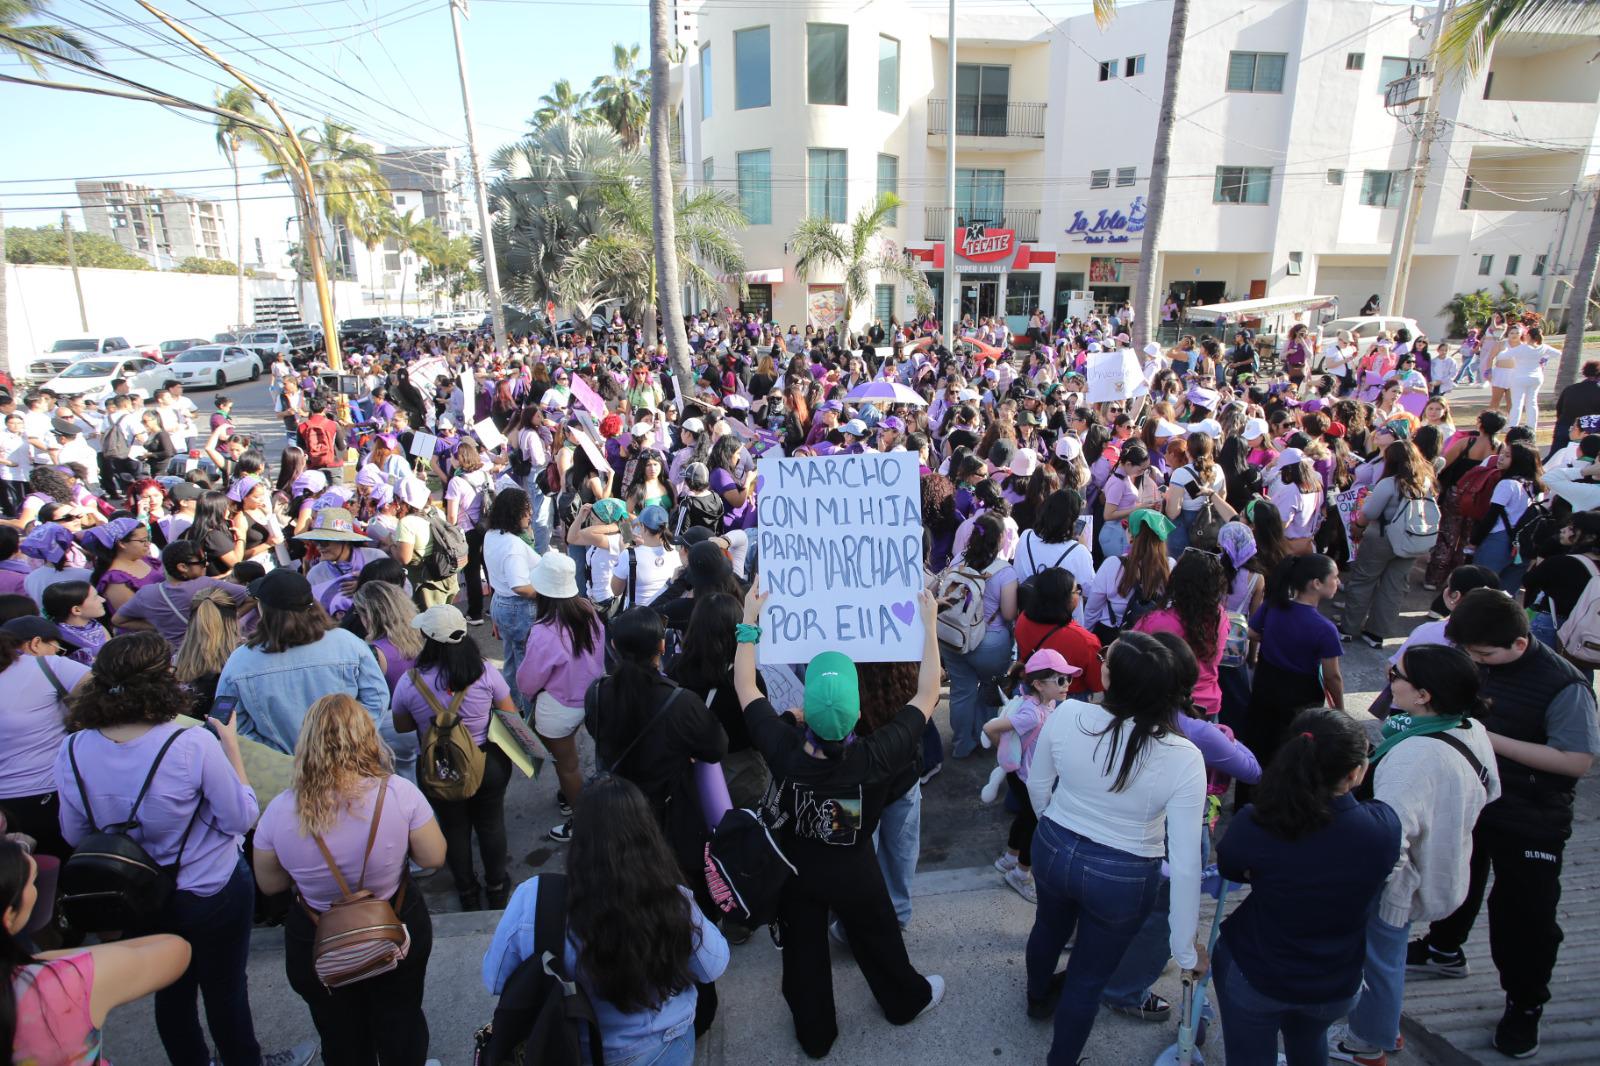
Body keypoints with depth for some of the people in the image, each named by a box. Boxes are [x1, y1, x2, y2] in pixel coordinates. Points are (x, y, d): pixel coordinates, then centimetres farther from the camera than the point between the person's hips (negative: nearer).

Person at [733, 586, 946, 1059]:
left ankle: (814, 1034, 50)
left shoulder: (784, 751, -34)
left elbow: (745, 686, -19)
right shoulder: (875, 757, -36)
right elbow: (927, 695, -23)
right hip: (855, 874, 0)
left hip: (795, 872, 1)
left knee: (804, 954, 25)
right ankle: (907, 1000, 58)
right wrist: (930, 625, -16)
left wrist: (750, 620, -11)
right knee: (878, 942, 28)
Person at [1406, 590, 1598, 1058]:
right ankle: (1443, 950, 50)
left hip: (1530, 824, -6)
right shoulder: (1470, 660, -8)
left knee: (1524, 913, 7)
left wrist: (1492, 739, -29)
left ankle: (1525, 1005, 31)